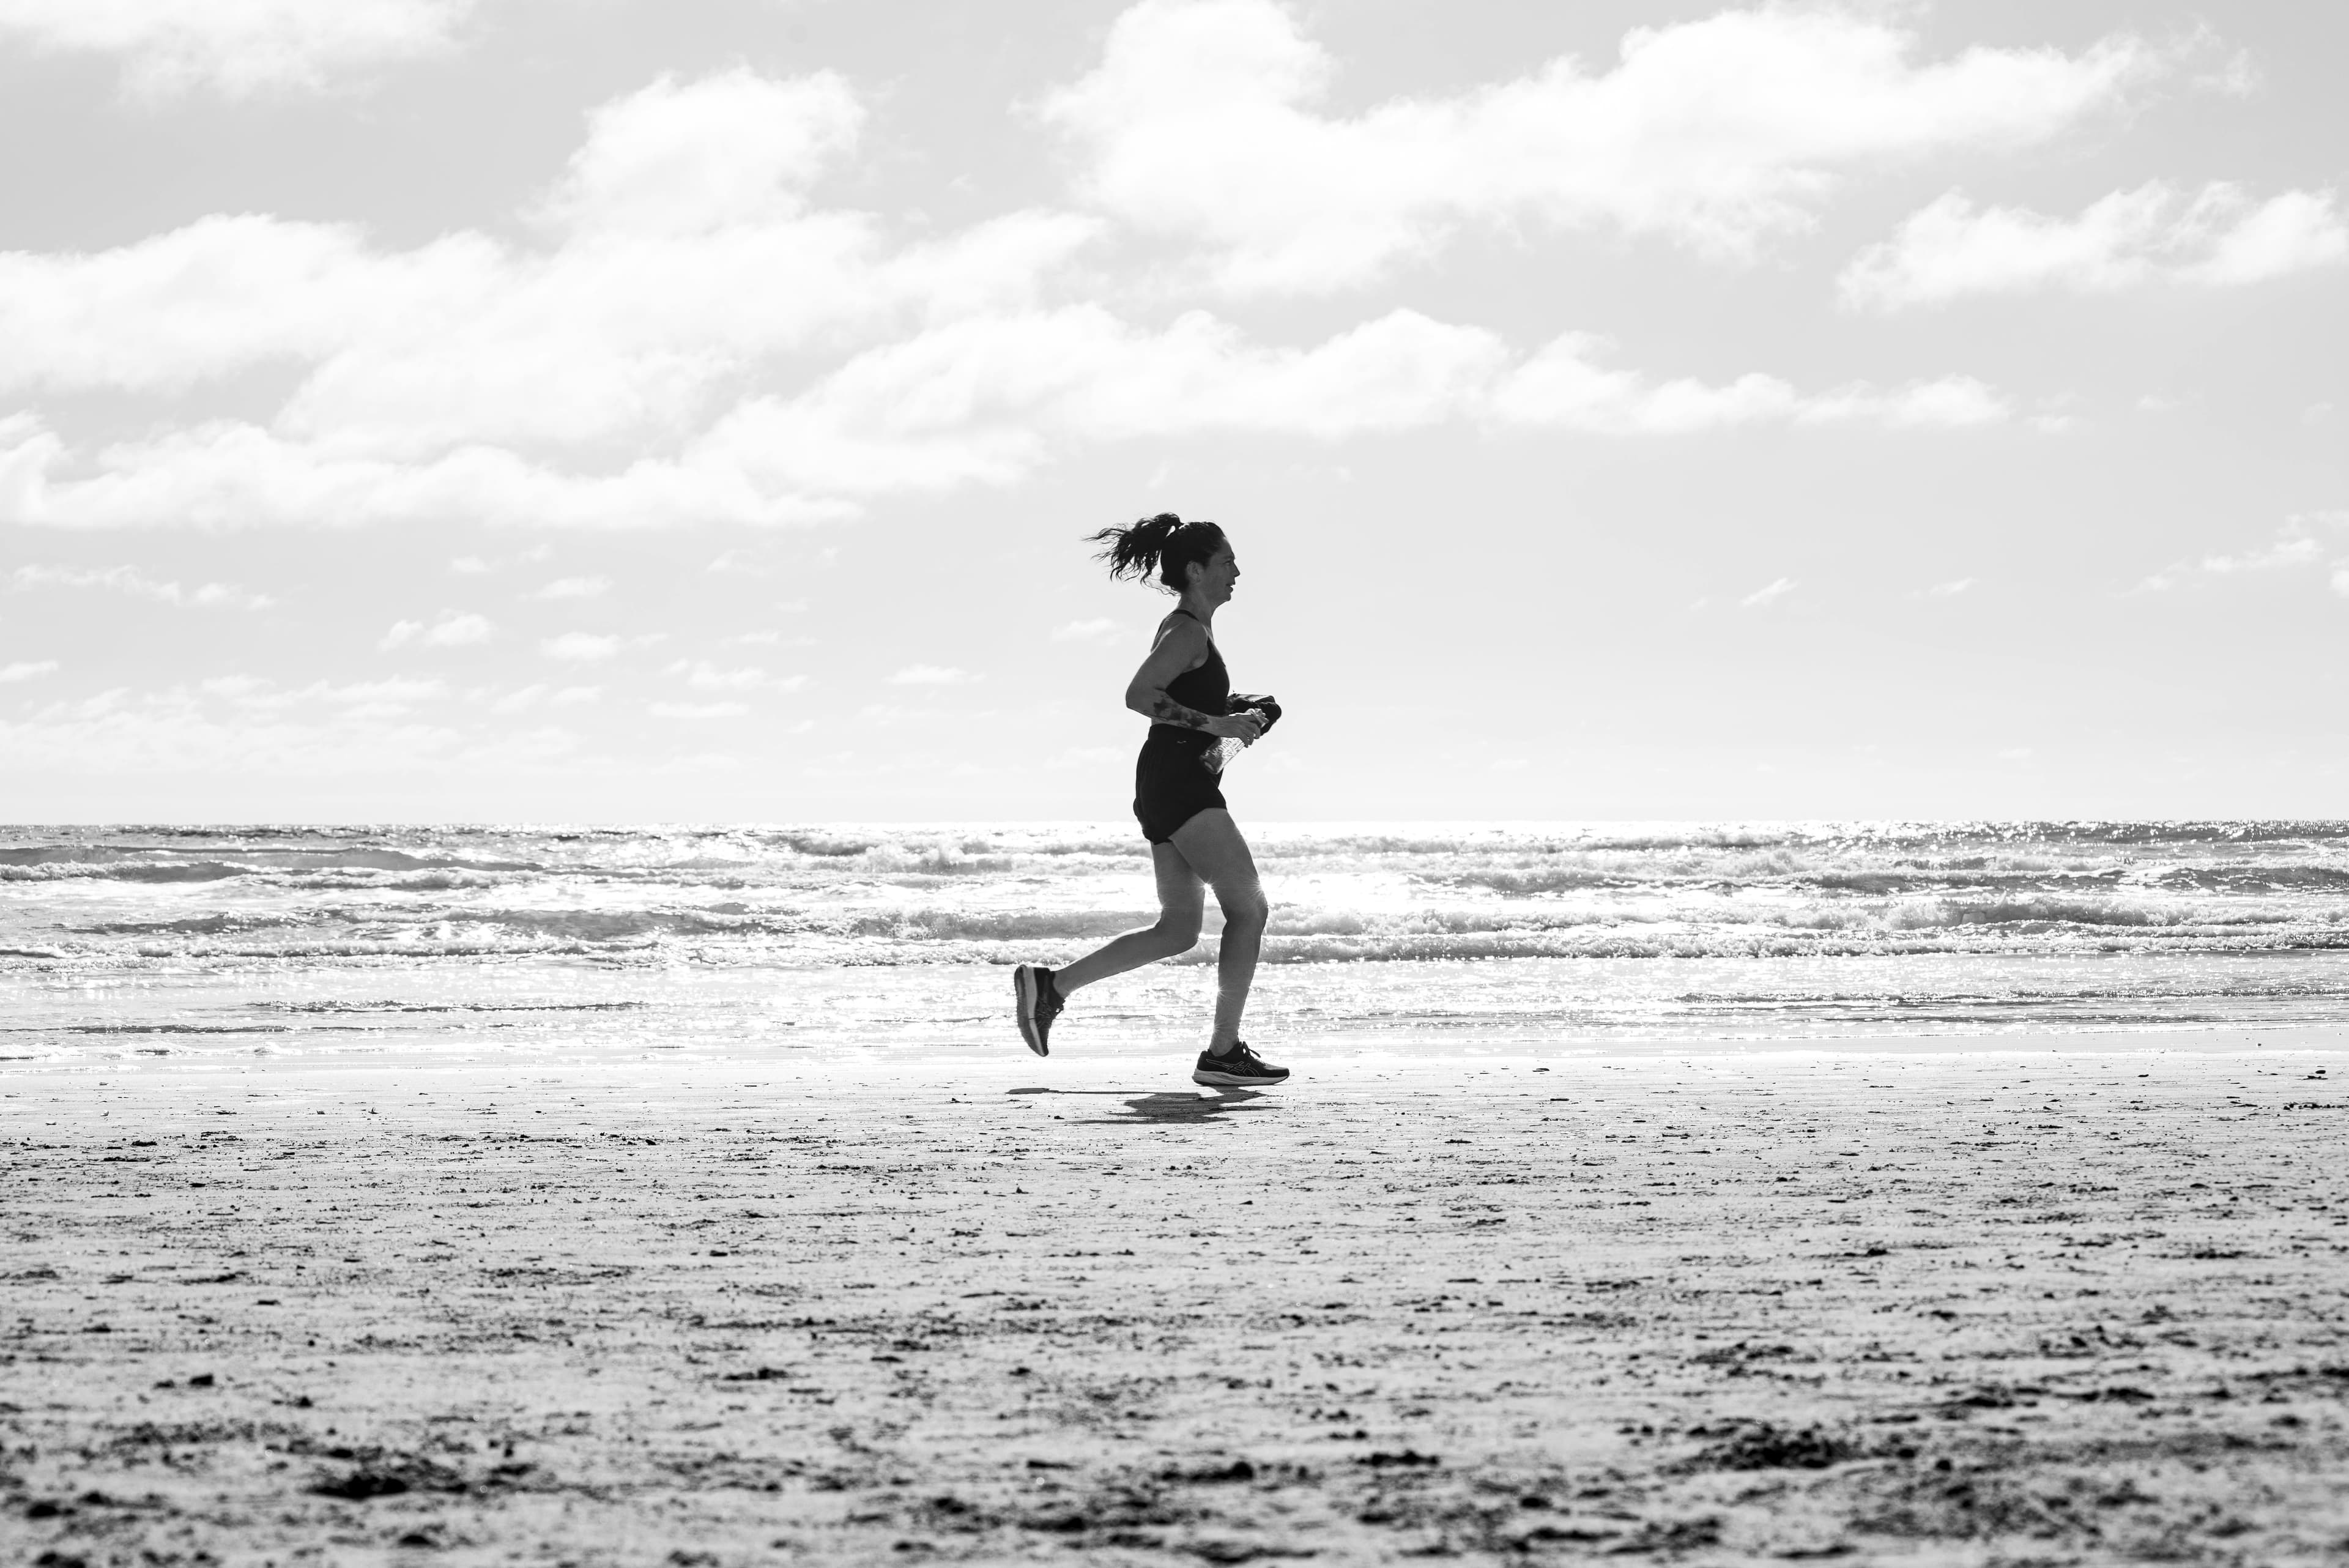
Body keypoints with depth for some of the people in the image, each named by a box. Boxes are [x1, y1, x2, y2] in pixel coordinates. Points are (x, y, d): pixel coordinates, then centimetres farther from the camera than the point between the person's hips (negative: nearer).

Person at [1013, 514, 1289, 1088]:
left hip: (1166, 783, 10)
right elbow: (1138, 695, -23)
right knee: (1249, 907, -7)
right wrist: (1215, 724, -23)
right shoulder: (1189, 631, -11)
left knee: (1179, 929, 9)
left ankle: (1051, 985, 6)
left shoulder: (1188, 630, 21)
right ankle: (1224, 1052, -6)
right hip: (1180, 779, -10)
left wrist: (1231, 719, 18)